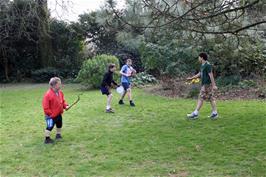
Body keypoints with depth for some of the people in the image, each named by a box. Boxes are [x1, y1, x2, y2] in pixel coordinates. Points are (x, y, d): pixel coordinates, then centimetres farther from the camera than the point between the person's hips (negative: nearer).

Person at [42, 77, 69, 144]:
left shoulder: (60, 92, -1)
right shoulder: (48, 94, -24)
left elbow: (63, 101, 13)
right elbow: (45, 107, -21)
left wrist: (65, 106, -6)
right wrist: (50, 113, -21)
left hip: (59, 114, 8)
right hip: (51, 116, -8)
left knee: (59, 124, 23)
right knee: (50, 126, -7)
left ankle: (58, 134, 44)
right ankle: (47, 138, 9)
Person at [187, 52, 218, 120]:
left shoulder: (207, 65, -15)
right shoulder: (203, 65, 14)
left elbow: (211, 75, -18)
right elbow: (200, 74, 24)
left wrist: (214, 85, -20)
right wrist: (191, 78, 27)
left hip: (207, 84, -9)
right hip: (205, 84, 9)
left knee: (201, 98, -5)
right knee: (211, 98, 9)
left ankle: (195, 113, 0)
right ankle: (214, 113, 12)